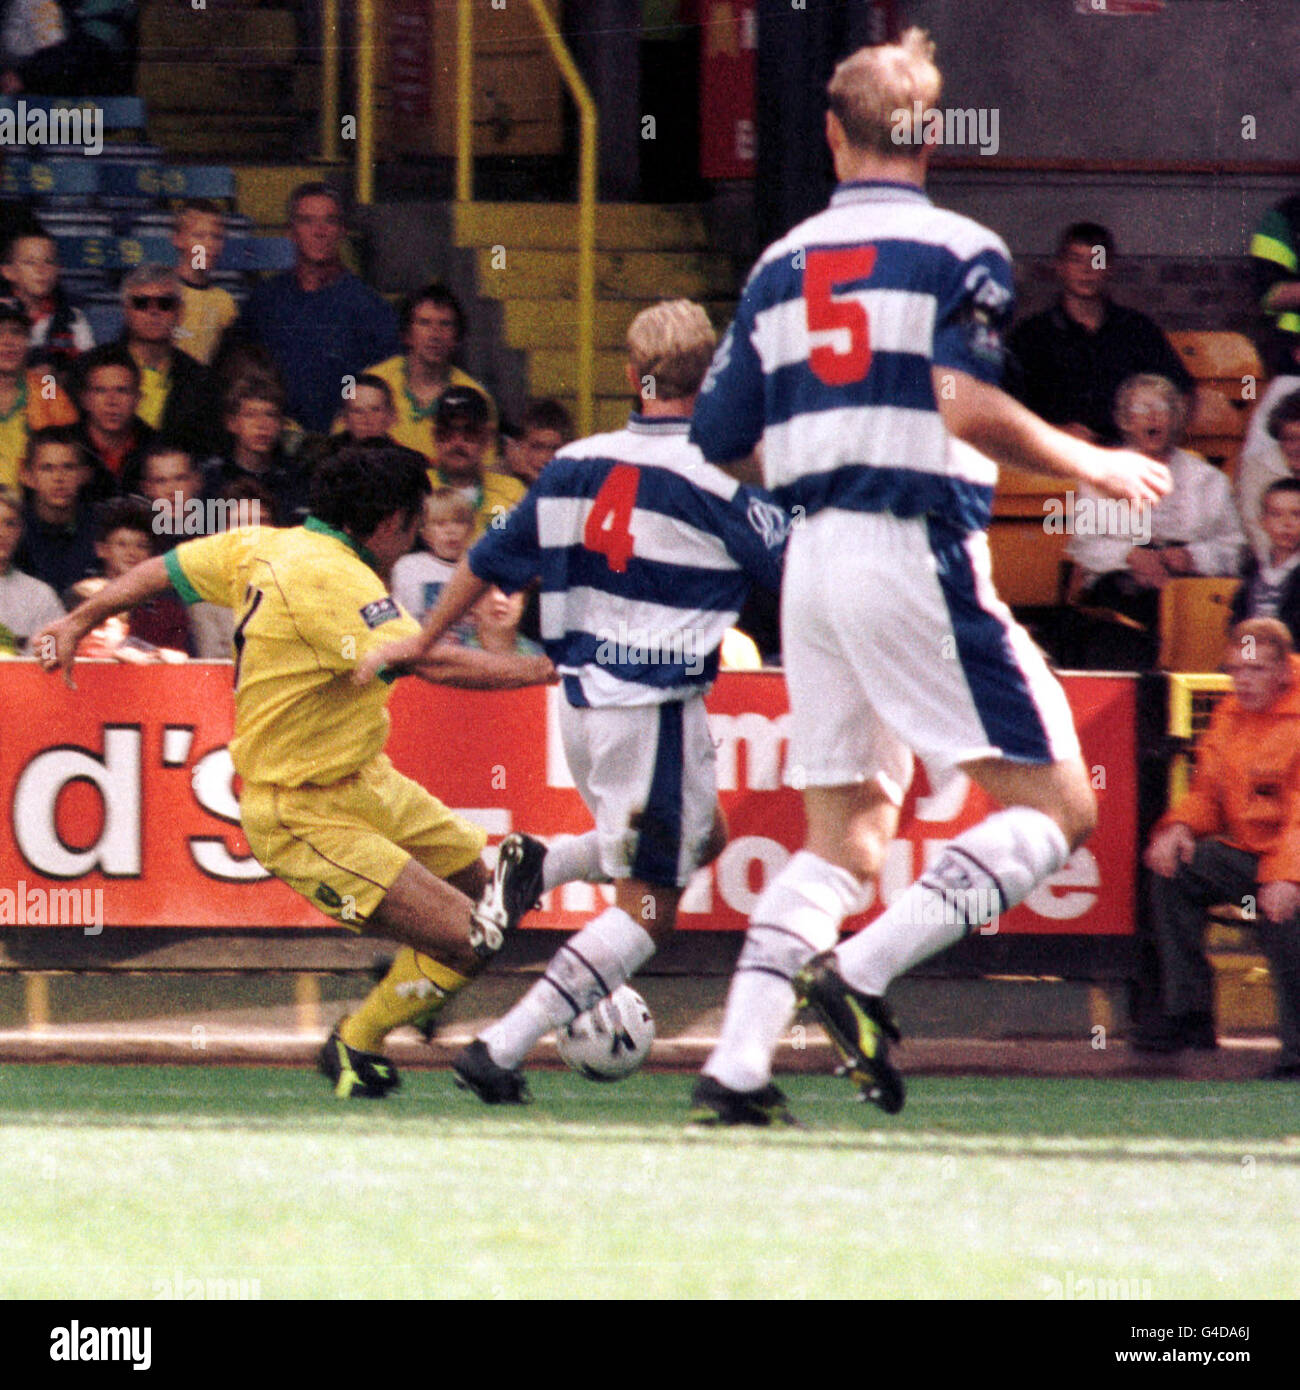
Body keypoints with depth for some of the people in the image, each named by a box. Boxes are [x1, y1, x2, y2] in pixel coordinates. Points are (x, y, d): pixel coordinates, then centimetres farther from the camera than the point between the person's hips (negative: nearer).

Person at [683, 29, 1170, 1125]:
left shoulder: (781, 266, 13)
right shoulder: (959, 252, -4)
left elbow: (719, 442, 15)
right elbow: (969, 407, -18)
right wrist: (1093, 466, -5)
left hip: (811, 562, 7)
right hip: (919, 551, -7)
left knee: (843, 839, 14)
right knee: (1057, 806, -2)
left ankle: (739, 1063, 0)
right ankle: (863, 972, -17)